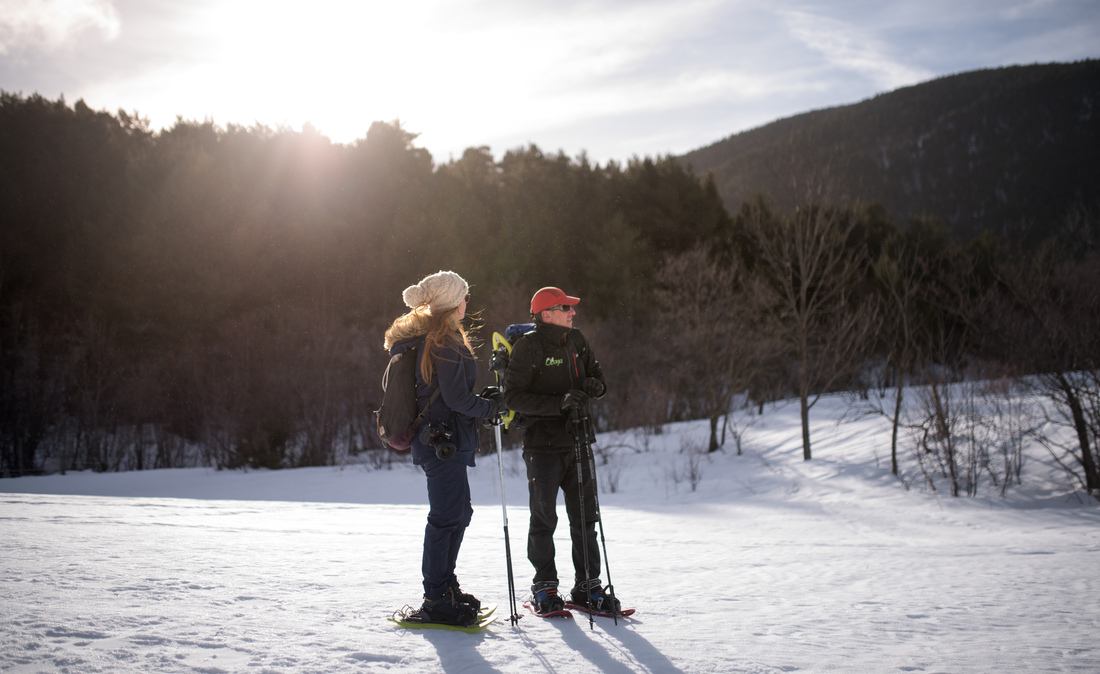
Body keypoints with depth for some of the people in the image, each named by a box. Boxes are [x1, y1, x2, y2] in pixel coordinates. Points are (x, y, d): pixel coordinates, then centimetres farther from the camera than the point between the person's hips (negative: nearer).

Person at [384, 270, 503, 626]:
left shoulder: (417, 339, 15)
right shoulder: (445, 342, -17)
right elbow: (456, 399, -19)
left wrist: (480, 401, 14)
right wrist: (491, 406, -3)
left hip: (431, 436, 10)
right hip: (445, 439, -10)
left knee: (457, 512, 18)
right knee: (448, 516, -5)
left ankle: (444, 586, 27)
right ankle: (436, 602, 1)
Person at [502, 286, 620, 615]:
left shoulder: (576, 341, 9)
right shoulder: (528, 347, -10)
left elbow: (596, 375, 20)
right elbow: (514, 396, -16)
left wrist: (595, 385, -6)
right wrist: (559, 403, -25)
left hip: (577, 441, 6)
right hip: (543, 445, -6)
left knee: (585, 517, 9)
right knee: (544, 517, 2)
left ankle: (587, 586, 19)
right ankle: (544, 587, 16)